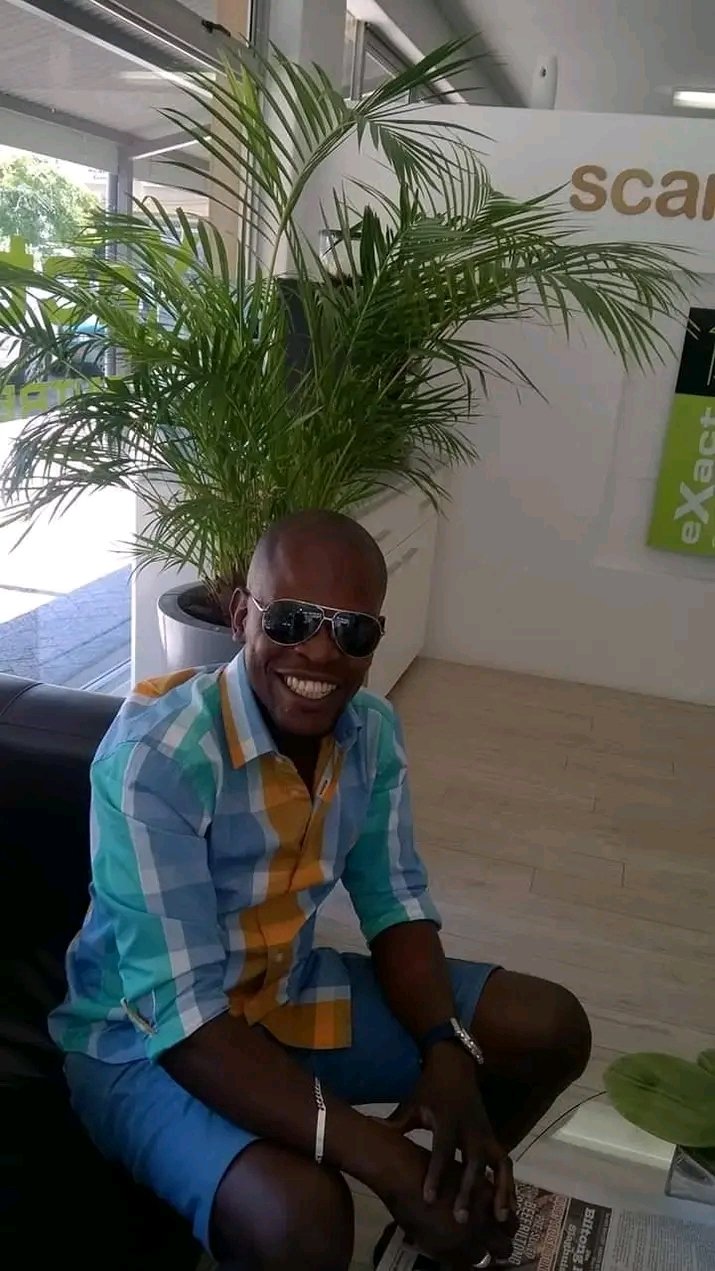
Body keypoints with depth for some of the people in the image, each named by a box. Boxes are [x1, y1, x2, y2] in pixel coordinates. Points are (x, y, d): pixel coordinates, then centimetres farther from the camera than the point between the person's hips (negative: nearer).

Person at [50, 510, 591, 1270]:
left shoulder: (372, 731, -9)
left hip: (290, 991, 6)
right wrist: (391, 1165, -35)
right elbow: (182, 1013, -32)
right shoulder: (154, 756, -30)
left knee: (550, 1029, 2)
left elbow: (395, 903, -1)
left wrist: (447, 1052, -20)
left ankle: (461, 1209, 27)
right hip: (145, 1039, -6)